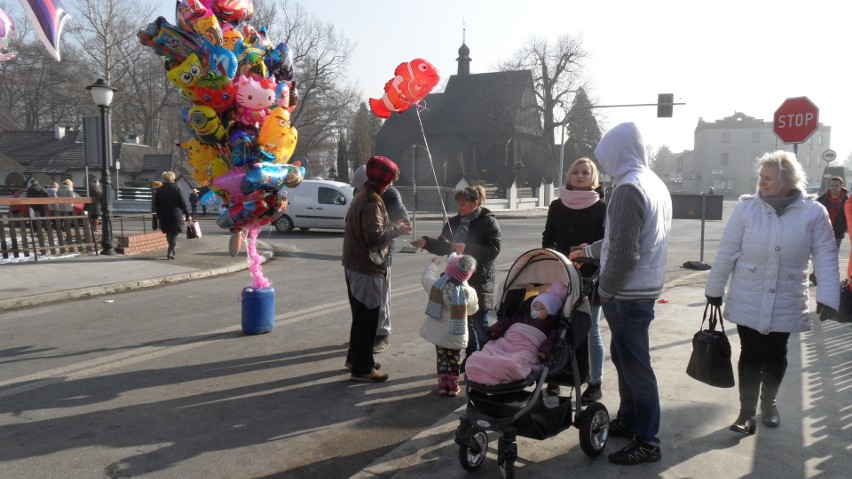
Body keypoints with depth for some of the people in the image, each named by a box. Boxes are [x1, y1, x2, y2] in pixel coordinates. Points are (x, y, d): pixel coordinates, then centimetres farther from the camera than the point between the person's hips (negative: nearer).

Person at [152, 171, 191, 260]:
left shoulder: (159, 190, 3)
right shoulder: (176, 189, -7)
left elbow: (156, 206, 7)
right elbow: (183, 203, -6)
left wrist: (158, 216, 15)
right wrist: (188, 215, 0)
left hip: (164, 216, 3)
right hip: (176, 215, -3)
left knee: (169, 234, 18)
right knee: (174, 234, 2)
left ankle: (171, 251, 27)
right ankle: (170, 253, -8)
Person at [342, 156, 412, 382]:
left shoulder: (362, 195, 12)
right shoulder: (372, 201, -20)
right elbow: (375, 236, -26)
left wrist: (392, 225, 6)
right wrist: (397, 229, -13)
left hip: (355, 265, 10)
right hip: (367, 268, -10)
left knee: (362, 316, 21)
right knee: (367, 318, -1)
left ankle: (355, 357, 33)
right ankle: (362, 368, 7)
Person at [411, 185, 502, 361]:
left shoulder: (488, 222, -9)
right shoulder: (454, 222, 9)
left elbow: (493, 250, -17)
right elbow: (442, 246, 11)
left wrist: (466, 248, -24)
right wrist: (426, 242, -7)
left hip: (479, 282, -6)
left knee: (479, 323, 3)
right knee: (464, 321, 15)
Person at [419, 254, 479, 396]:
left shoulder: (436, 284, -18)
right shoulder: (469, 292, -21)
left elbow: (426, 278, 4)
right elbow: (473, 309, -3)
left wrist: (432, 265, 19)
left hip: (438, 332, 2)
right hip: (456, 335, -1)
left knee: (442, 358, 18)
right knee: (455, 359, 16)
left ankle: (442, 385, 24)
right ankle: (453, 386, 23)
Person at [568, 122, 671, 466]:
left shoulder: (628, 189, -18)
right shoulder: (654, 183, 11)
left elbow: (624, 253, -22)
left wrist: (605, 289, -9)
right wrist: (590, 250, 27)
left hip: (628, 294, -9)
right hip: (646, 288, 9)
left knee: (635, 365, 0)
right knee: (624, 356, 20)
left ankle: (647, 443, 11)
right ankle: (628, 420, 33)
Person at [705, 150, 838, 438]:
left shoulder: (813, 213, -8)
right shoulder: (746, 208, -9)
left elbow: (826, 257, -6)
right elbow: (726, 252, -4)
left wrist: (828, 296, -13)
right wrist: (714, 289, 0)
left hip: (786, 303, 1)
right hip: (748, 301, -1)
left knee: (776, 357, 15)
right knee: (751, 355, 3)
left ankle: (768, 403, 37)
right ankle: (747, 412, 14)